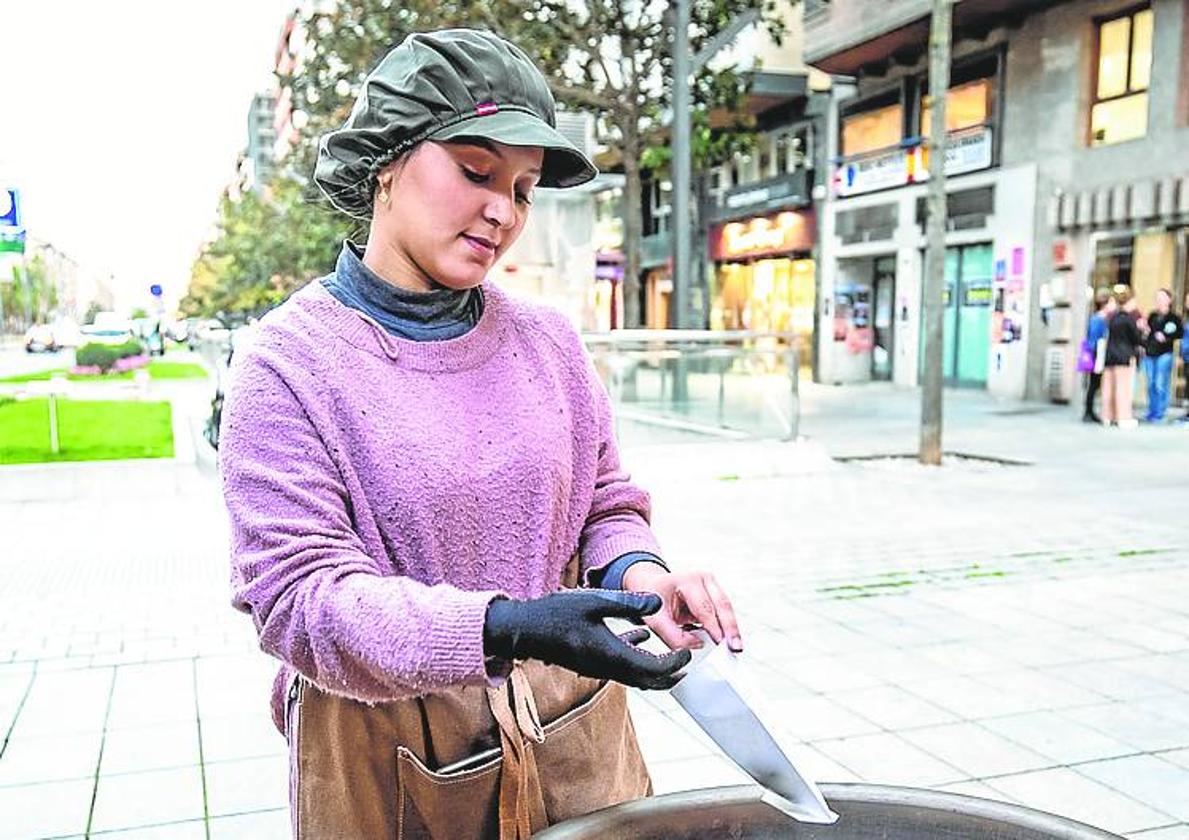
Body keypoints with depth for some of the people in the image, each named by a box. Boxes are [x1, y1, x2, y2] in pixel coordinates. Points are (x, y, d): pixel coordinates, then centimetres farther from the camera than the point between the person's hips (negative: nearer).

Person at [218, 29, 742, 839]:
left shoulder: (548, 341, 1)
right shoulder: (290, 362, -11)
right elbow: (297, 593, -17)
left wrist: (641, 574, -14)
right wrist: (503, 629, -31)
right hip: (387, 757, -3)